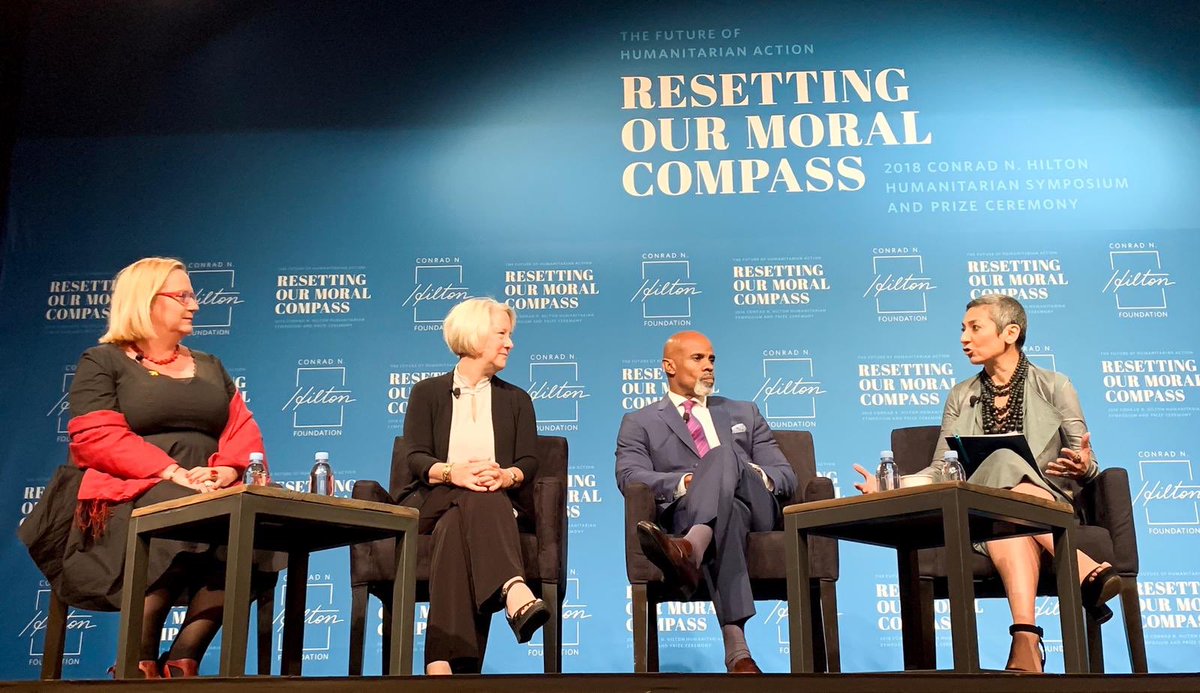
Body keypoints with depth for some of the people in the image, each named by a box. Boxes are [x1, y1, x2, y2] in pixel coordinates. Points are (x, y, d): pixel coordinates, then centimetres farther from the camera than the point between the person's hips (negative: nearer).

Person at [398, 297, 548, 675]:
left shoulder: (516, 399, 20)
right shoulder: (427, 393, 14)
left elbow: (529, 462, 6)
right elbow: (417, 459, -1)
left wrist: (506, 476, -20)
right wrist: (454, 472, -25)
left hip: (497, 504, 1)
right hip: (432, 502, -1)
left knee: (456, 525, -36)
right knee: (472, 503, -37)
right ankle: (515, 594, -64)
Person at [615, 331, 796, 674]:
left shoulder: (744, 414, 30)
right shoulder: (640, 423, 20)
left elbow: (787, 476, 21)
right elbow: (630, 477, 0)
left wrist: (758, 475, -4)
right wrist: (684, 482, -18)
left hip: (755, 508, 2)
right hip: (690, 512, -2)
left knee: (722, 454, -31)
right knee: (727, 513, -41)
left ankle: (690, 550, -60)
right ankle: (737, 649, -56)